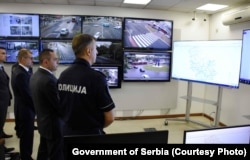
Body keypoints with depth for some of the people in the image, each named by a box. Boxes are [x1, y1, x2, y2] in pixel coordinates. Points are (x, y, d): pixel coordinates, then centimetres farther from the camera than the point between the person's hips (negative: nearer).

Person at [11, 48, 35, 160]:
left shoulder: (20, 70, 8)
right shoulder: (21, 74, -24)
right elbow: (28, 95, -24)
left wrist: (36, 106, 9)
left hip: (24, 109, 10)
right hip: (25, 110, -10)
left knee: (26, 136, 20)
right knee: (26, 136, 5)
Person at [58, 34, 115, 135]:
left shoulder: (63, 75, -4)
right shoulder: (96, 77, -21)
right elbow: (109, 118, -17)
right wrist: (96, 127, 2)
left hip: (68, 132, 6)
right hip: (91, 136, -5)